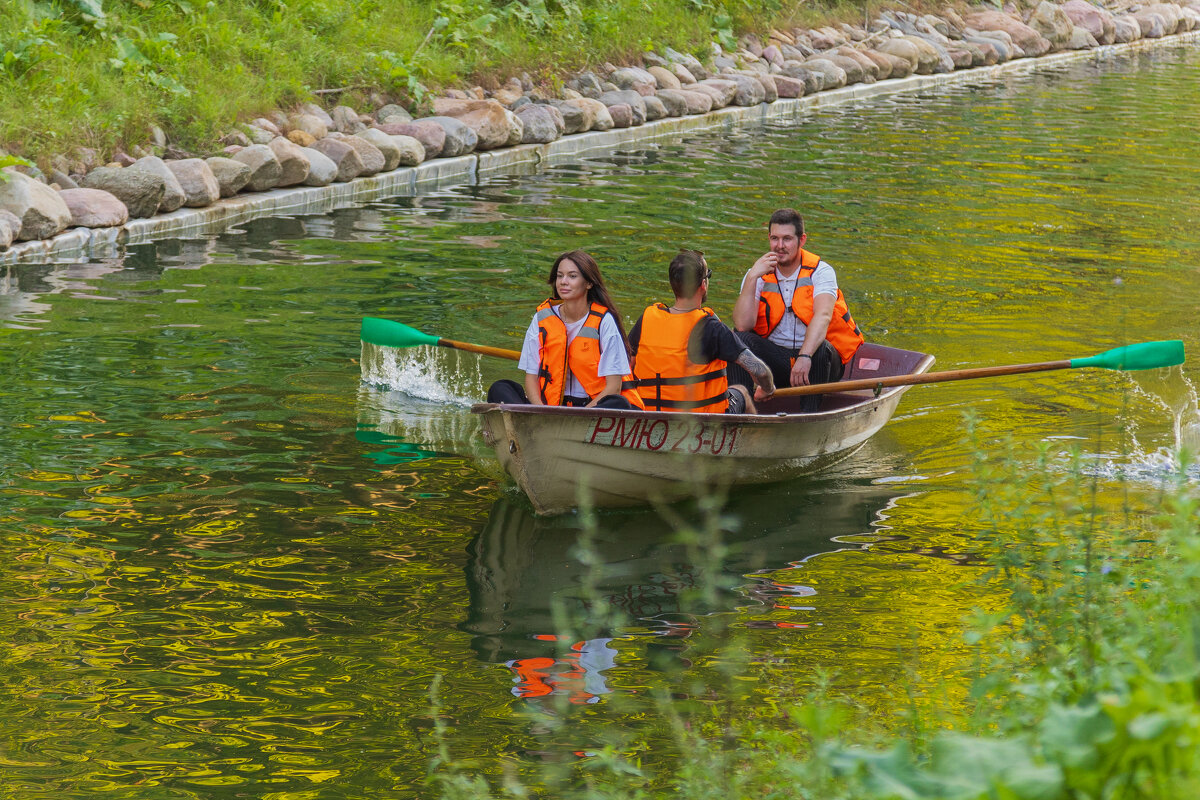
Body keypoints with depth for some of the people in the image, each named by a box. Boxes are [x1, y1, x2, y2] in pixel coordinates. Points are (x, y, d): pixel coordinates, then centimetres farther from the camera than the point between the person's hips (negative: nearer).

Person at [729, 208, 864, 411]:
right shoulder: (759, 275, 1)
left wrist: (805, 356, -43)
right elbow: (742, 325, -13)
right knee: (740, 340, -22)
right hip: (774, 359, 3)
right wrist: (752, 278, -19)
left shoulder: (821, 271, -7)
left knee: (820, 349, -35)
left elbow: (823, 316, -26)